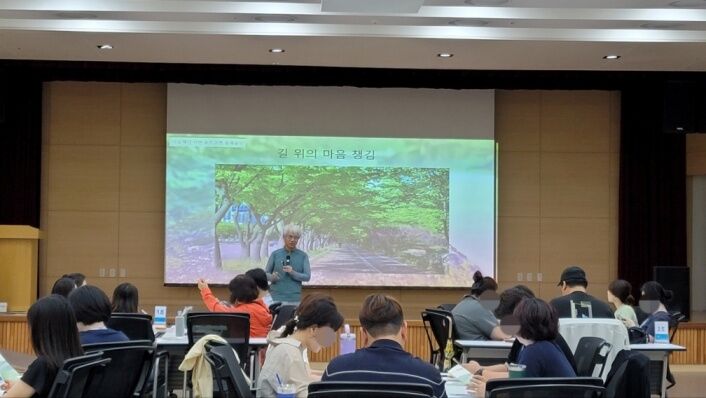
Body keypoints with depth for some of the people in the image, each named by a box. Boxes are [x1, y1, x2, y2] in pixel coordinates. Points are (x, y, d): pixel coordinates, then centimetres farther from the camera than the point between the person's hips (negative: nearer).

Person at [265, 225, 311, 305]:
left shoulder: (303, 256, 5)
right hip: (276, 298, 0)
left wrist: (293, 273, -16)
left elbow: (307, 277, 0)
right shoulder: (275, 254, 5)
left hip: (294, 299, 0)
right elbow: (266, 273, 8)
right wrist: (272, 277, -15)